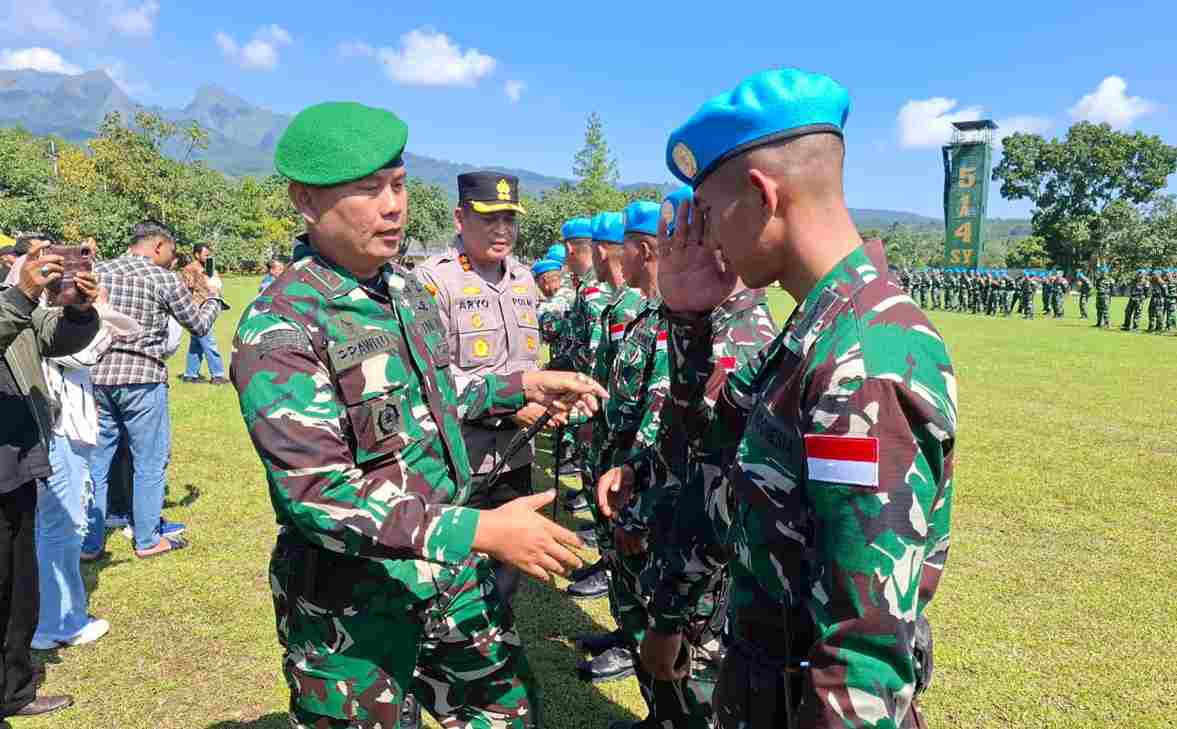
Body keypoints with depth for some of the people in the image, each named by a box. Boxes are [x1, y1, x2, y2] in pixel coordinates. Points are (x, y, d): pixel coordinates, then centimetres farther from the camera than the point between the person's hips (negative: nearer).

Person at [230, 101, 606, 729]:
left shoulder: (405, 287, 4)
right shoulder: (279, 331, -22)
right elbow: (319, 495, -28)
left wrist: (524, 385, 8)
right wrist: (481, 531, -31)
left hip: (450, 568, 7)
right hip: (353, 604, -7)